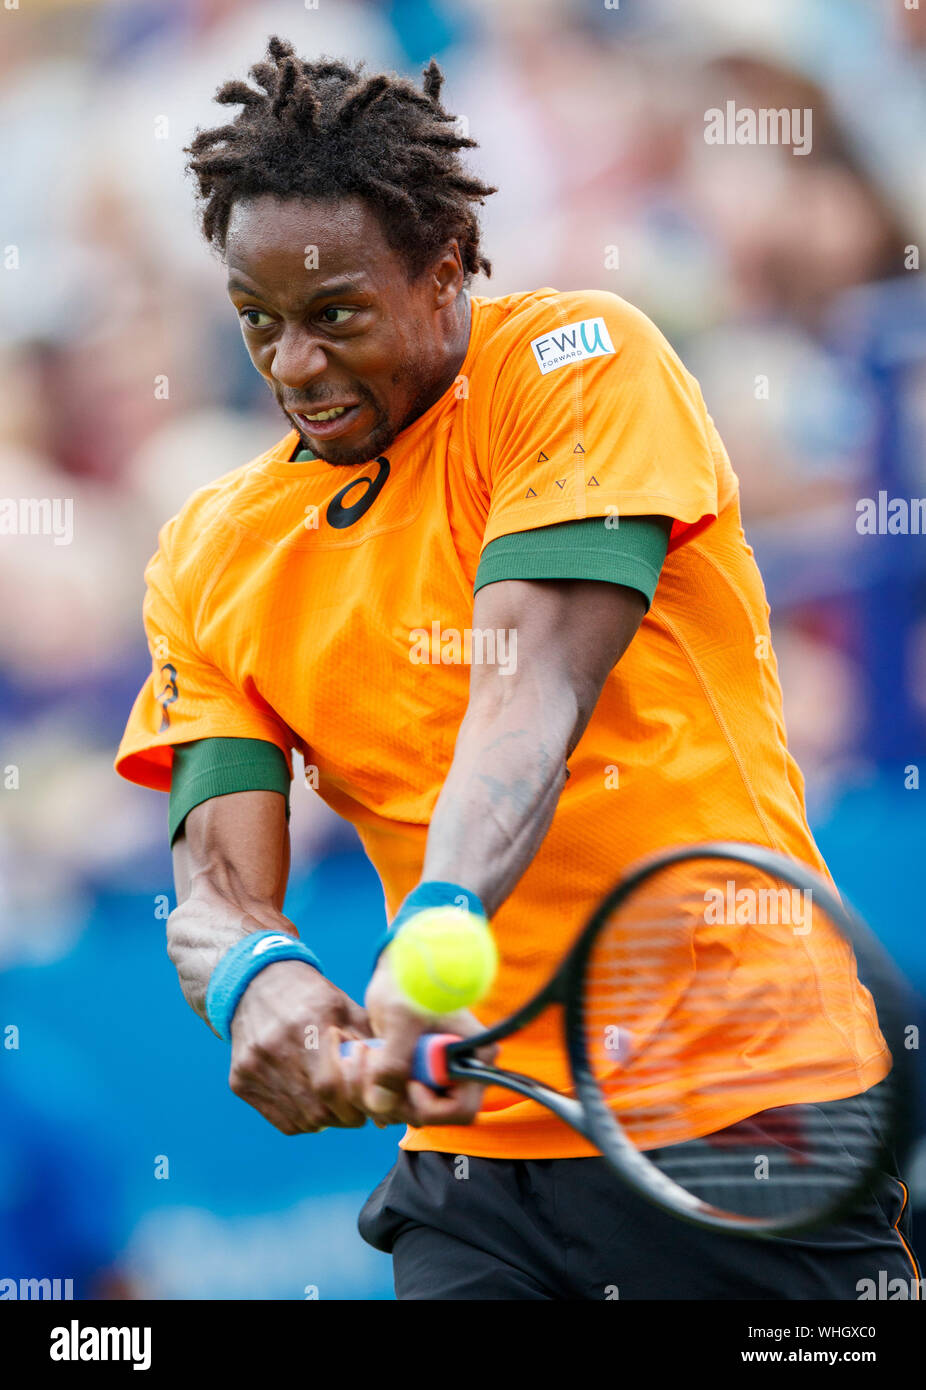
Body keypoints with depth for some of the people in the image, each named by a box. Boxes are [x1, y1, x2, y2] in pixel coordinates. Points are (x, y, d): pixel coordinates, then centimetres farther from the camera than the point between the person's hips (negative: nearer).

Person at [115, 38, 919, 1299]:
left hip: (746, 1121, -3)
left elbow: (533, 686, -20)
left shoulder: (579, 359, -5)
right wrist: (254, 975, -26)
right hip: (475, 1149, 4)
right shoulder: (214, 557, 8)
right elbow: (217, 884, -1)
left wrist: (435, 930, -36)